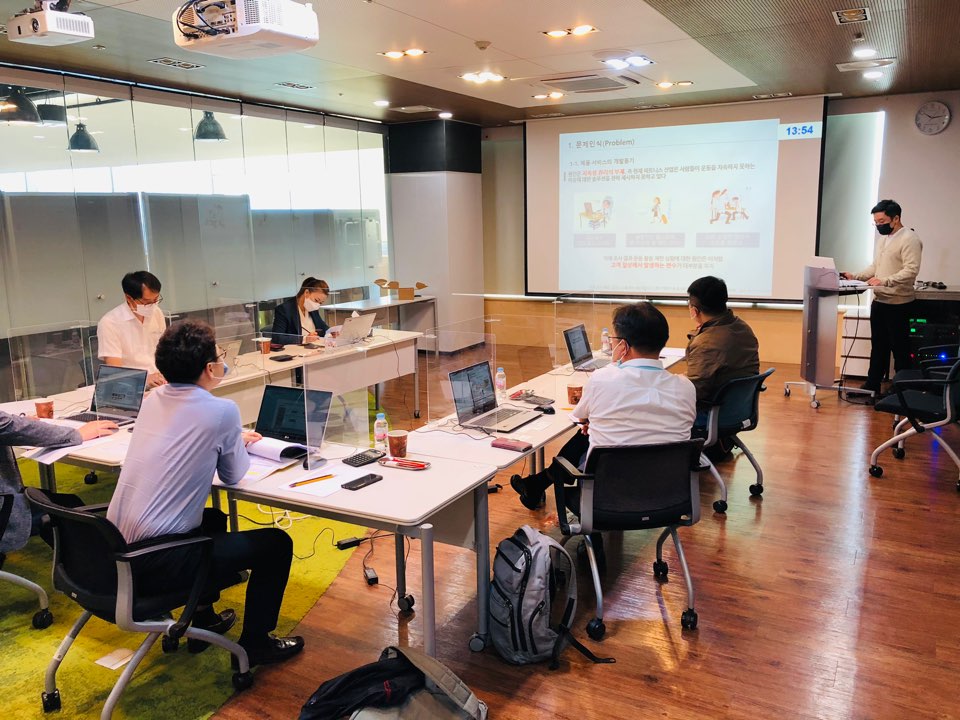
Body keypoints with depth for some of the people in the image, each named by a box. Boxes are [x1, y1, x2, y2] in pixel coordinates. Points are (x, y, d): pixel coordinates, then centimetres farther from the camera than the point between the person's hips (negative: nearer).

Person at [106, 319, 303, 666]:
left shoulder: (153, 399, 6)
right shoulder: (222, 411, -15)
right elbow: (233, 475, 0)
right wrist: (238, 447, 19)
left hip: (115, 548, 8)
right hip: (155, 563, -8)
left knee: (213, 519, 34)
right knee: (277, 543, 5)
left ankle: (203, 618, 41)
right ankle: (255, 643, 18)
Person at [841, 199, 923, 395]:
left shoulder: (909, 239, -13)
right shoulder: (882, 238, 14)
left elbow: (911, 270, -22)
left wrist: (884, 281, -32)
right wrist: (855, 276, 7)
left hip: (898, 303, -8)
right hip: (878, 301, 8)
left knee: (899, 348, 2)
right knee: (878, 346, 14)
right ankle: (872, 385, 21)